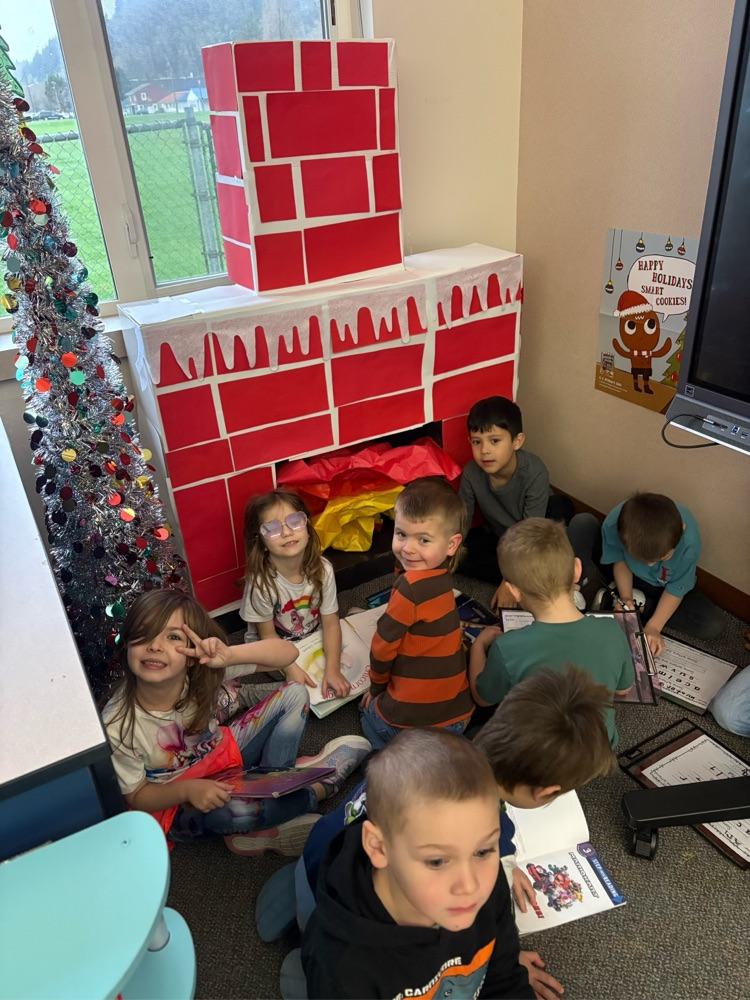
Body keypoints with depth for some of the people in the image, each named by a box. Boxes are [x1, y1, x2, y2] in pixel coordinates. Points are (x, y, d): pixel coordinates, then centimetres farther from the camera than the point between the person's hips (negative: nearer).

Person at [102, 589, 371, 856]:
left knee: (294, 694, -7)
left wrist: (230, 655, -42)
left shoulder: (203, 667, -24)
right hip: (176, 801, -3)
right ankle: (315, 788, -5)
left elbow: (288, 652, -25)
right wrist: (188, 789, -32)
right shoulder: (117, 726, -28)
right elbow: (136, 797, -12)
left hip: (224, 757, 4)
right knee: (234, 810, -37)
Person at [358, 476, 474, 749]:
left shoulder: (413, 585, -25)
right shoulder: (442, 579, 0)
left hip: (414, 716, -6)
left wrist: (377, 688, 3)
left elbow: (383, 645, -15)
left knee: (368, 708, 27)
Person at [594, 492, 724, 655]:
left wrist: (653, 627, -27)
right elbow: (619, 560, -15)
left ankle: (640, 604, -7)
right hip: (633, 576, 1)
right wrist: (625, 597, -27)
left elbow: (676, 590, -22)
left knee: (713, 626, -20)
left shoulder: (689, 542, -39)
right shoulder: (614, 523, -37)